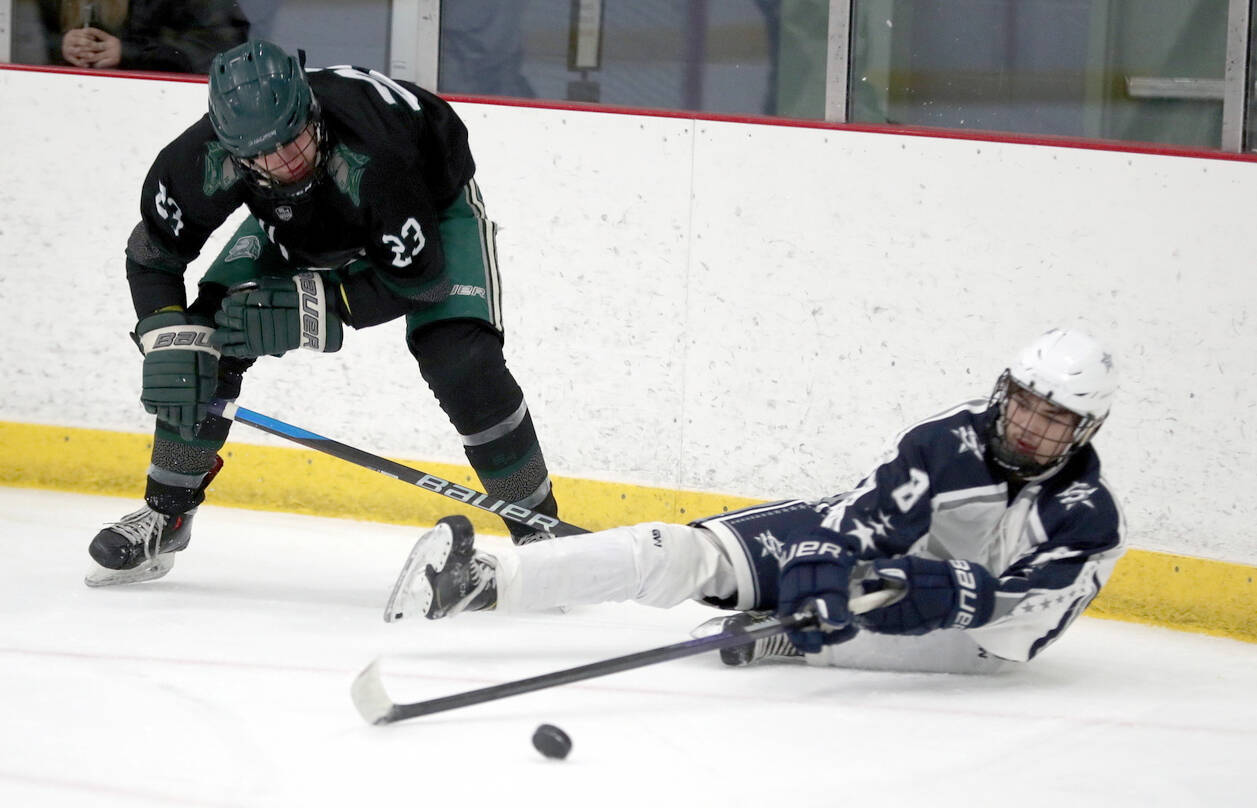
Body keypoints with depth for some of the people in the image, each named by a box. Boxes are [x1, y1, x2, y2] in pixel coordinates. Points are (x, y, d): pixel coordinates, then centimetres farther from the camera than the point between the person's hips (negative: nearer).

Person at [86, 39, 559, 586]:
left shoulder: (370, 155, -44)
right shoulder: (204, 160, -32)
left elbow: (416, 280, -32)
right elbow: (151, 255, -14)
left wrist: (309, 308, -37)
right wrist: (169, 346, -25)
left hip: (432, 202, -4)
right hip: (301, 222, 4)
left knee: (460, 359, -23)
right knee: (207, 337, -7)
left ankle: (539, 527, -8)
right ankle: (166, 513, 11)